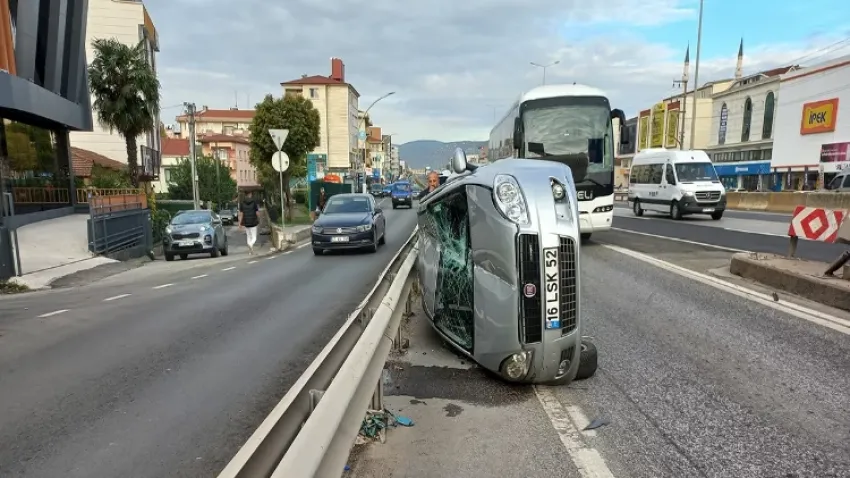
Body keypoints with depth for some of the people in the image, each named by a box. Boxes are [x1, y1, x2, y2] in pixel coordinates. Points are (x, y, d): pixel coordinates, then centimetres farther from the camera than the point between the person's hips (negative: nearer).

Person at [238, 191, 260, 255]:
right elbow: (257, 213, -8)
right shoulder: (254, 202, -9)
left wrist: (240, 224, -1)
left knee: (249, 237, 19)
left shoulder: (242, 203, -2)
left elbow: (241, 214, -5)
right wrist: (258, 221, 10)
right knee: (254, 238, 2)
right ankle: (250, 245, -30)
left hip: (246, 223, 3)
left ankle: (250, 251, 20)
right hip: (253, 223, -3)